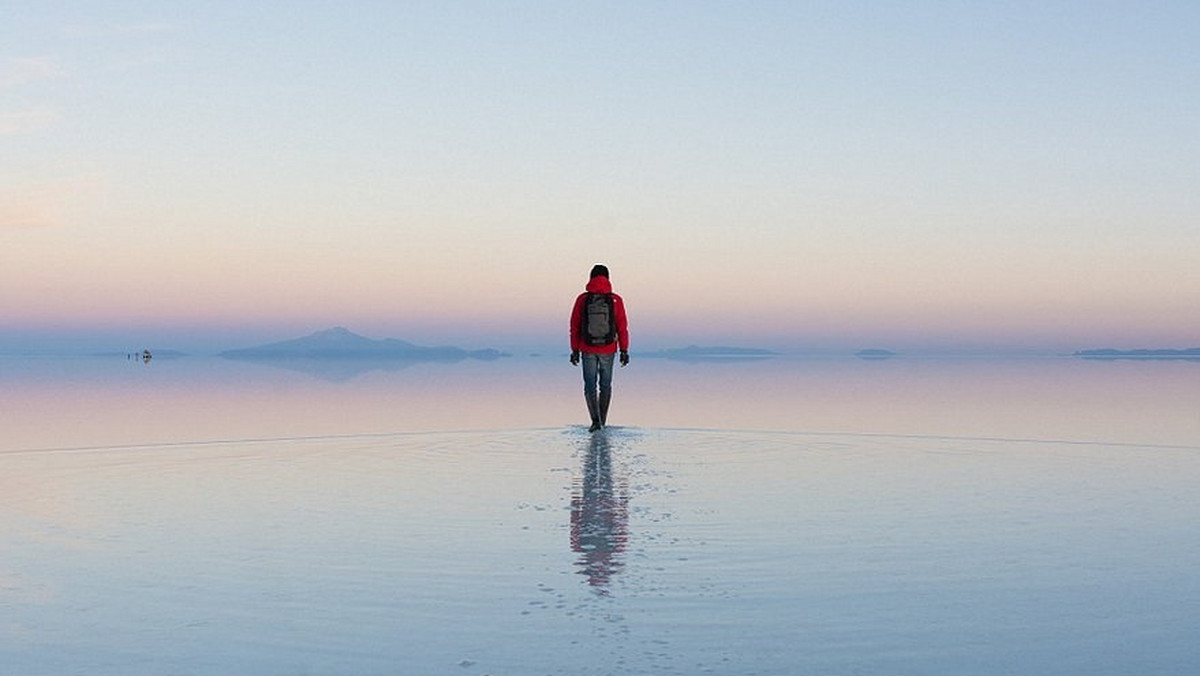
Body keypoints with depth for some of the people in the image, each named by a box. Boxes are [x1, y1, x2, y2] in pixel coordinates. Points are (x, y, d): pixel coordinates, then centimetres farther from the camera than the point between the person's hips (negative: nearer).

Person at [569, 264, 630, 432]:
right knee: (606, 385, 14)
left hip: (588, 350, 0)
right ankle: (602, 421, 20)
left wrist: (575, 350, 6)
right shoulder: (615, 300, -5)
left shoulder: (582, 299, -3)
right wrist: (624, 350, 4)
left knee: (590, 385, 6)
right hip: (608, 350, 0)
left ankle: (596, 420, -9)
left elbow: (574, 327, -1)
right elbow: (622, 327, -3)